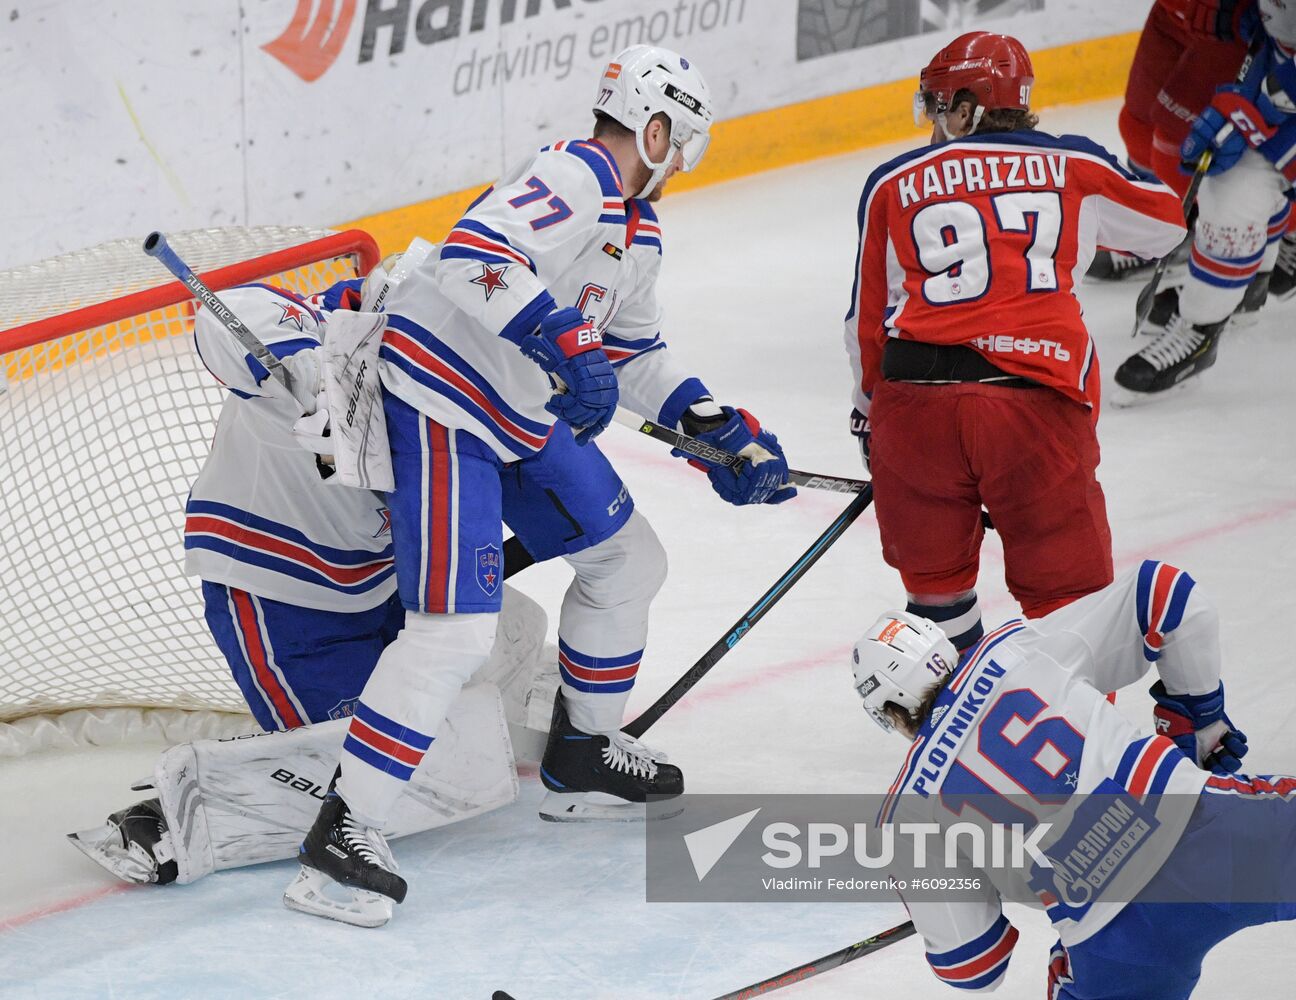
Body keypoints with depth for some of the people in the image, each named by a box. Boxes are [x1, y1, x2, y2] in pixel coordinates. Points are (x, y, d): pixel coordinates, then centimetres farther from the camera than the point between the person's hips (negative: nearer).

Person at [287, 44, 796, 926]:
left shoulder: (638, 228, 14)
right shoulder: (573, 180, -19)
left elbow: (634, 353, 24)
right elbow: (474, 257, -34)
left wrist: (718, 424, 15)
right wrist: (562, 343, -38)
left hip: (527, 418, 11)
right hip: (444, 398, -11)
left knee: (628, 561, 20)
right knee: (456, 629, -18)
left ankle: (582, 758, 35)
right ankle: (345, 832, -16)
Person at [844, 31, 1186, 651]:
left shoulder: (892, 186, 15)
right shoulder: (1072, 166, 14)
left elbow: (868, 317, 19)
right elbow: (1164, 223, 31)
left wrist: (869, 411, 33)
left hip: (914, 396, 1)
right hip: (1037, 398, -1)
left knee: (935, 577, 21)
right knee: (1068, 590, 7)